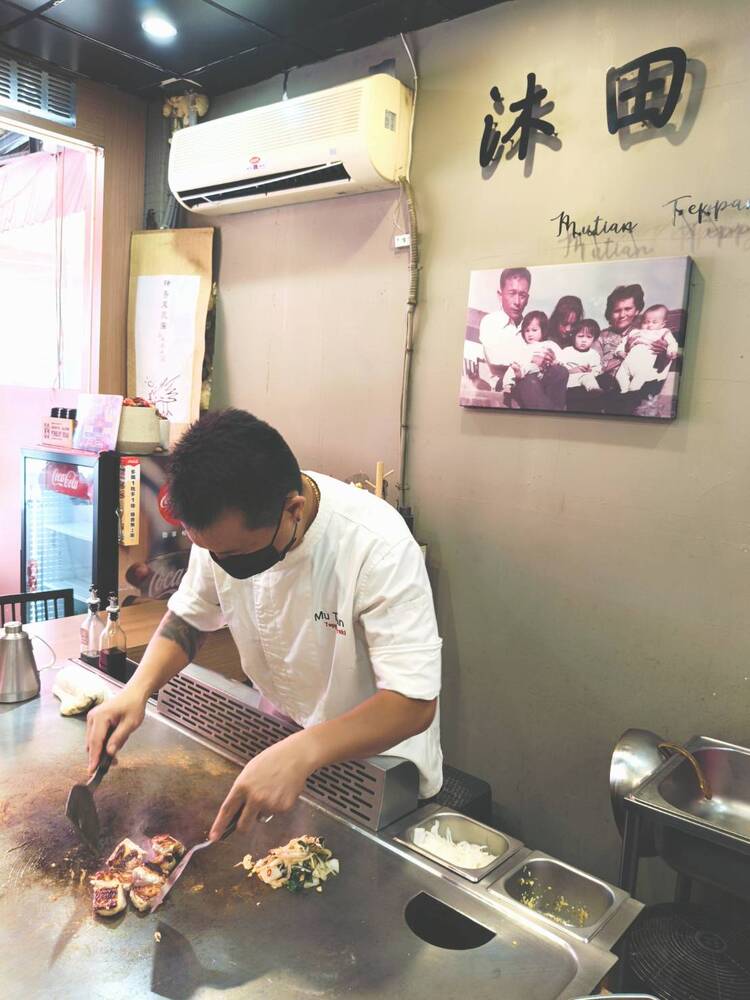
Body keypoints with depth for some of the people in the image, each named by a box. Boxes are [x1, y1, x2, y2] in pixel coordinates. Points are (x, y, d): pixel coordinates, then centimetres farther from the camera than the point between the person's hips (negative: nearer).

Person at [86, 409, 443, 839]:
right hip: (282, 744, 4)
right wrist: (137, 690, -17)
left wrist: (302, 753, -46)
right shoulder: (224, 528, -15)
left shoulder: (378, 545, -33)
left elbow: (413, 702, -32)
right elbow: (189, 617, 1)